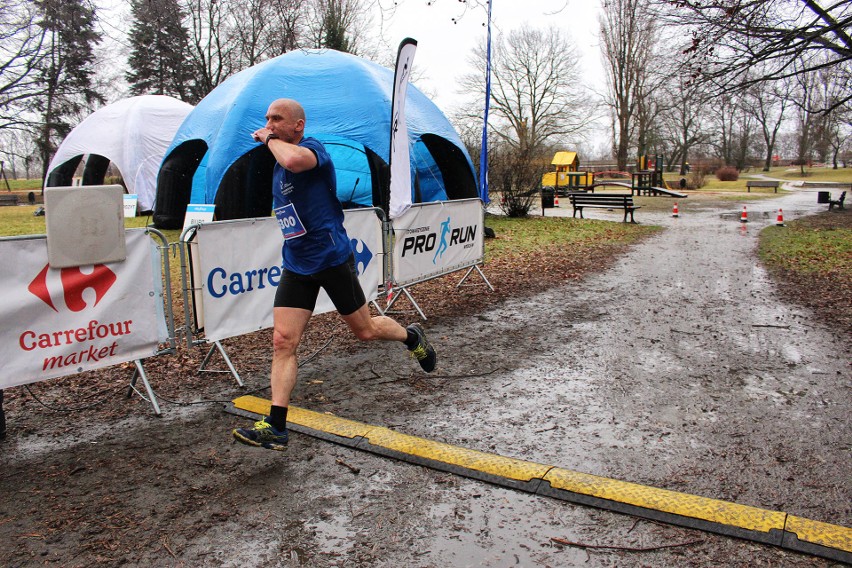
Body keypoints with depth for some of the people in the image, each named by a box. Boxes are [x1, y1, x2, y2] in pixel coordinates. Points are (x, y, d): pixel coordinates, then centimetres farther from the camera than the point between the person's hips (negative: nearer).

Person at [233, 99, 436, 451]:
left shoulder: (314, 148, -14)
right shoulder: (277, 164, 13)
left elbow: (294, 159, -39)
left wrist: (270, 139, -19)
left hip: (332, 259, -7)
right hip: (296, 266, 7)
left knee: (365, 331, 9)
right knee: (282, 341, -5)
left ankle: (412, 337, 40)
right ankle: (275, 428, -3)